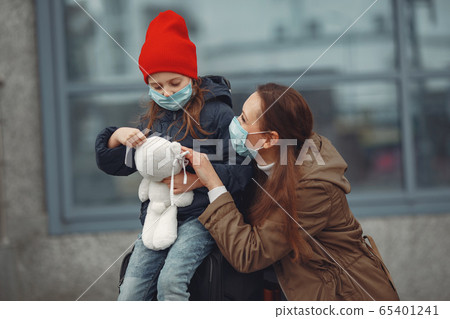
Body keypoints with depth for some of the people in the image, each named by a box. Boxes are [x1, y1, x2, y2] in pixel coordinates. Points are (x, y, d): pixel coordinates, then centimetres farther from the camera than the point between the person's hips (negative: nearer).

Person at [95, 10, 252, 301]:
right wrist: (118, 137, -5)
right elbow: (112, 165, 17)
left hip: (201, 214, -6)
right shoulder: (151, 121, 15)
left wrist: (197, 179, -21)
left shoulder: (217, 113, -4)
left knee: (171, 281, -28)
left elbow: (244, 169, -11)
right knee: (130, 294, -8)